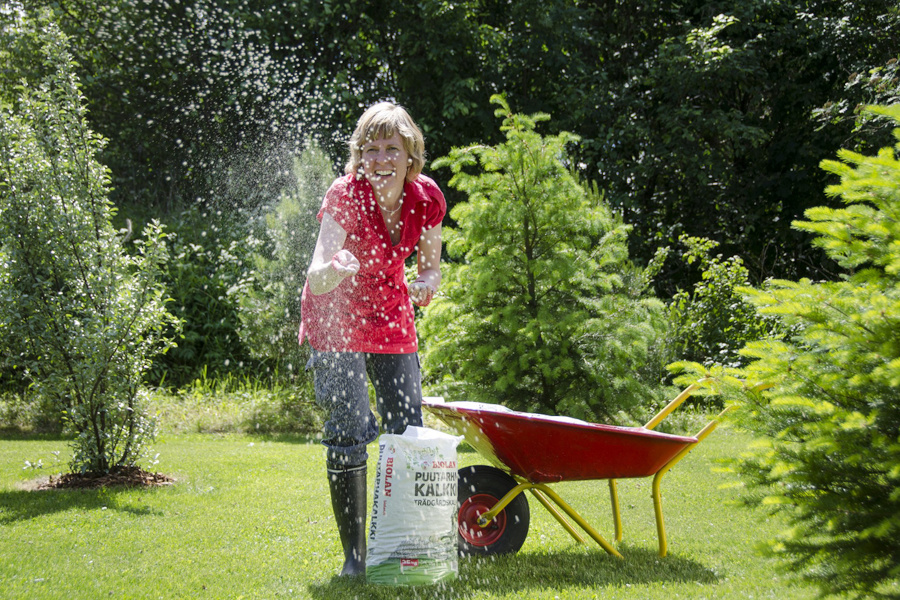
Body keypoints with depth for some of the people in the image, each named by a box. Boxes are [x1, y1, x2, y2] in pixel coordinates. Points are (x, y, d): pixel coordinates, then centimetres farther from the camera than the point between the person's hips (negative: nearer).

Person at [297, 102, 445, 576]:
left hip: (391, 316, 4)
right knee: (350, 428, -15)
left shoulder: (426, 197, -12)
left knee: (408, 431, 1)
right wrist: (333, 269, -58)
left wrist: (424, 286, -18)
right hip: (337, 317, -4)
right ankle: (354, 553, -4)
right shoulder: (345, 196, -25)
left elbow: (431, 266, 5)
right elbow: (315, 279, -35)